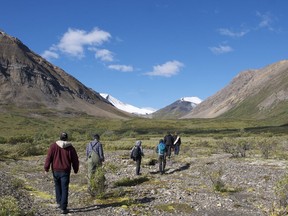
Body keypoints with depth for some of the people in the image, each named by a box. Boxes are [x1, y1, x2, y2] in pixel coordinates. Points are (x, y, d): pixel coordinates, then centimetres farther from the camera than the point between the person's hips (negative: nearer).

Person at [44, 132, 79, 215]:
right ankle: (63, 208, 1)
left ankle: (59, 202, 26)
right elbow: (75, 160, 1)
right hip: (65, 171, -1)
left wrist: (46, 168, 5)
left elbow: (48, 158, -6)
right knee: (64, 189, 3)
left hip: (55, 170, 1)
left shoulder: (53, 146, -5)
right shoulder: (70, 148, -5)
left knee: (57, 186, 24)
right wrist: (76, 170, 16)